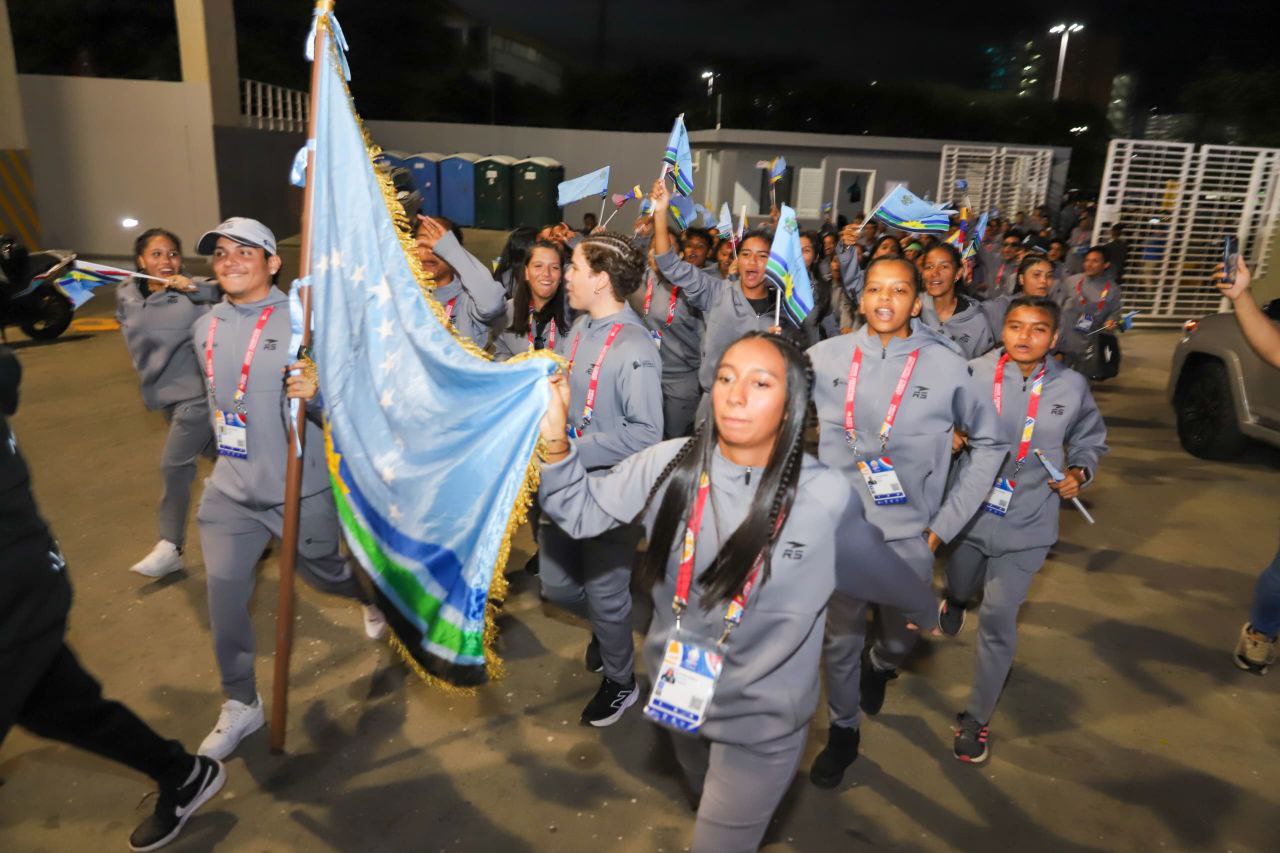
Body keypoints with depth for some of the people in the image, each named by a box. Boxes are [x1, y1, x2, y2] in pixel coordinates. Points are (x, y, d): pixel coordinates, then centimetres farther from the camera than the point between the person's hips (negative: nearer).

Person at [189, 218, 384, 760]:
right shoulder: (205, 328, 5)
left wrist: (316, 394, -36)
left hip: (299, 490, -4)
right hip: (230, 490, 5)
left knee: (322, 574, 16)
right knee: (224, 597, 3)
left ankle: (373, 597, 52)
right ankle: (240, 704, 24)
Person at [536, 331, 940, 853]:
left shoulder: (826, 497, -21)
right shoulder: (670, 464, -17)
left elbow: (878, 568, -2)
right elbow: (583, 511, -10)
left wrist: (925, 608, 15)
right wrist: (555, 441, -27)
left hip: (761, 717, -4)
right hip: (679, 691, 4)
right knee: (707, 800, 34)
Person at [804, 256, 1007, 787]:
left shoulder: (947, 365, -8)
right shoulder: (828, 357, -5)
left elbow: (990, 443, 3)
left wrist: (946, 522, -1)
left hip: (909, 536, 0)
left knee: (902, 639, 17)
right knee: (840, 641, 11)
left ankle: (880, 666, 54)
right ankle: (843, 732, 37)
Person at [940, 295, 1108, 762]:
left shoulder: (1072, 386, -6)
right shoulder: (975, 372, -12)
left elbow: (1090, 440, 11)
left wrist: (1080, 472, -6)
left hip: (1026, 525, 0)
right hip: (969, 513, 1)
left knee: (998, 620, -2)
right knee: (961, 591, 23)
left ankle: (977, 718, 16)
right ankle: (956, 600, 64)